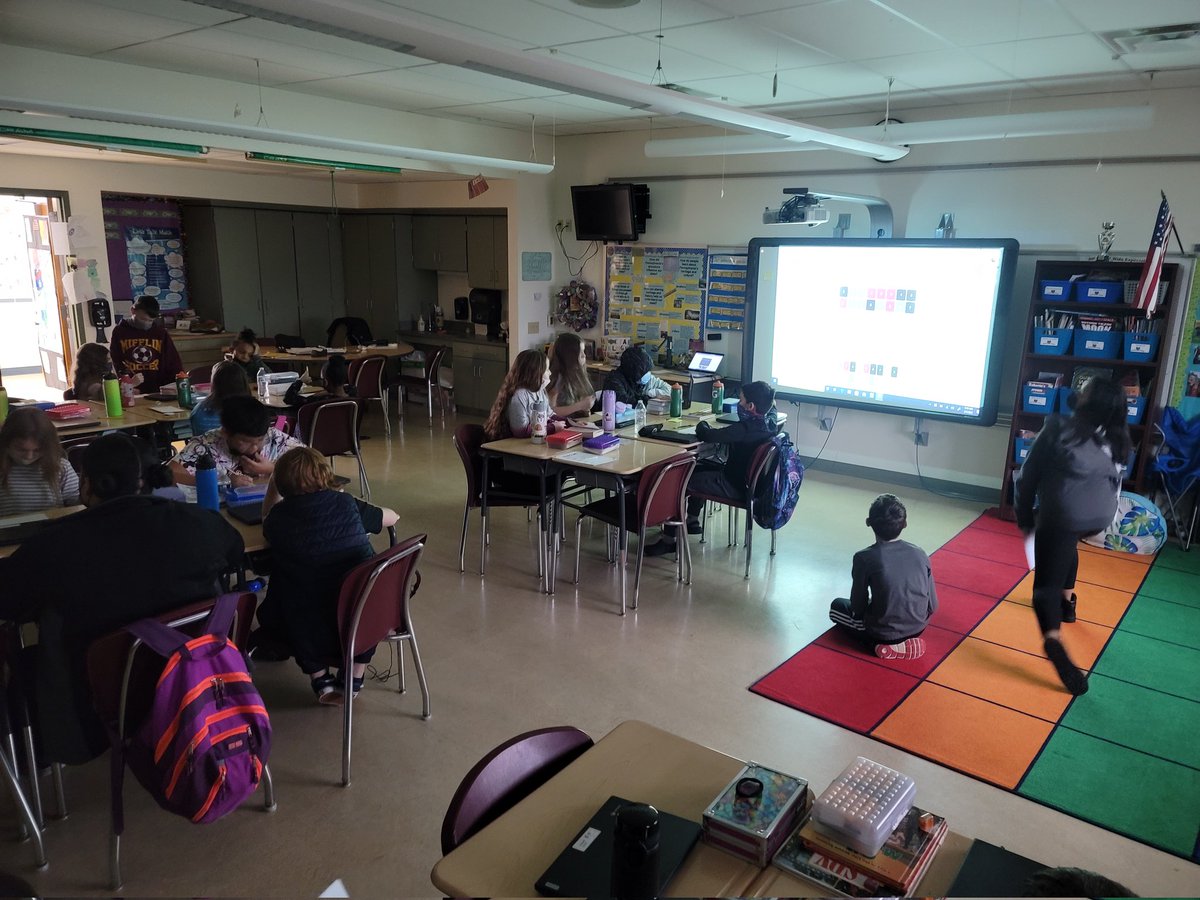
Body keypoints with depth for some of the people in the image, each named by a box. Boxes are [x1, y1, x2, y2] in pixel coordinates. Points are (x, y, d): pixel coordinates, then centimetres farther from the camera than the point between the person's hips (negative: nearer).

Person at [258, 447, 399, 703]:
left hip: (312, 632, 0)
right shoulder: (346, 504, 0)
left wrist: (273, 484, 23)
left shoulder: (279, 518, -3)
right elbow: (392, 517, 18)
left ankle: (320, 679, 25)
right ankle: (355, 678, 32)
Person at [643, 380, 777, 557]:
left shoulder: (747, 428, -30)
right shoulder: (769, 420, -5)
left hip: (736, 486, -9)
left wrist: (702, 425, -7)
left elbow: (707, 436, -27)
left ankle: (668, 540, 0)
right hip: (748, 479, 10)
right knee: (699, 466, 26)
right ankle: (692, 521, 36)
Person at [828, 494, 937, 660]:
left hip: (883, 632, -7)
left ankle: (882, 645, 2)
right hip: (917, 627, 7)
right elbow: (932, 605, -1)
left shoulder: (864, 558, -20)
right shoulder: (919, 554, -9)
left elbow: (858, 606, -10)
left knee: (837, 606, 21)